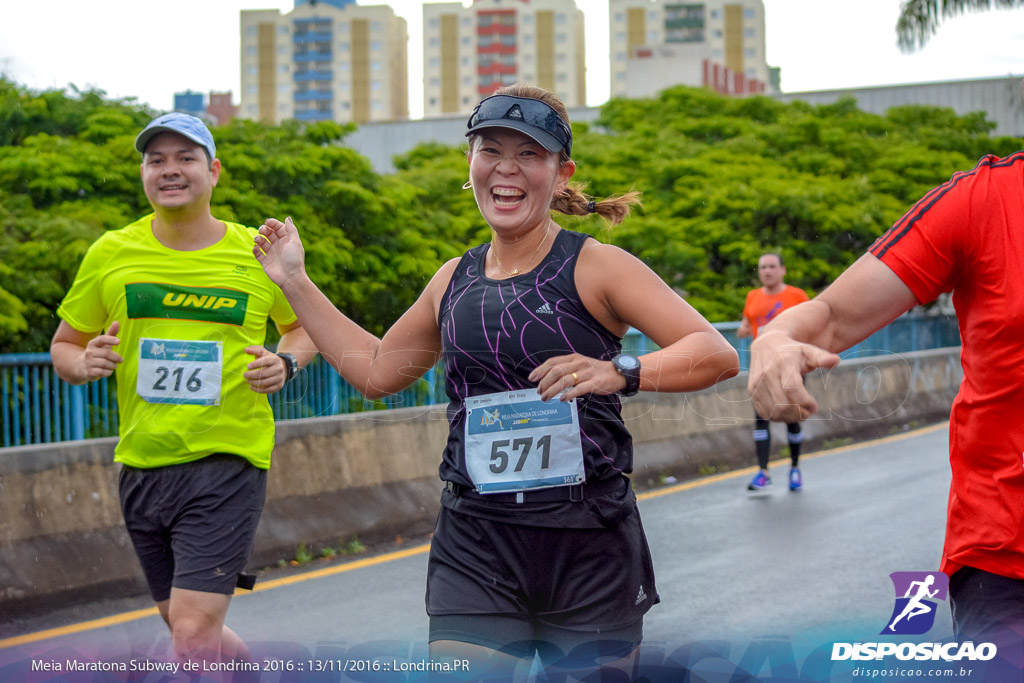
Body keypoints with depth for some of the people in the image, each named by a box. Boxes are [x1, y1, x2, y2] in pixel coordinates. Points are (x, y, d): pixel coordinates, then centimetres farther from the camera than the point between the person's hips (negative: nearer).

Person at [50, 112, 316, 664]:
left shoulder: (258, 253, 0)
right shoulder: (110, 253, 2)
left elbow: (305, 325, 16)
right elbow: (63, 347, 11)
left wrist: (286, 362, -6)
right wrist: (86, 362, -12)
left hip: (227, 460, -3)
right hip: (142, 465, 4)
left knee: (194, 635, -15)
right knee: (190, 629, 16)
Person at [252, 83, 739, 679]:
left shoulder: (594, 267, -5)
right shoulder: (454, 281, 11)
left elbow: (718, 354, -13)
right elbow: (375, 369, 26)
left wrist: (621, 373, -31)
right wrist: (295, 282, 24)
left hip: (588, 547, -3)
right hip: (475, 546, 3)